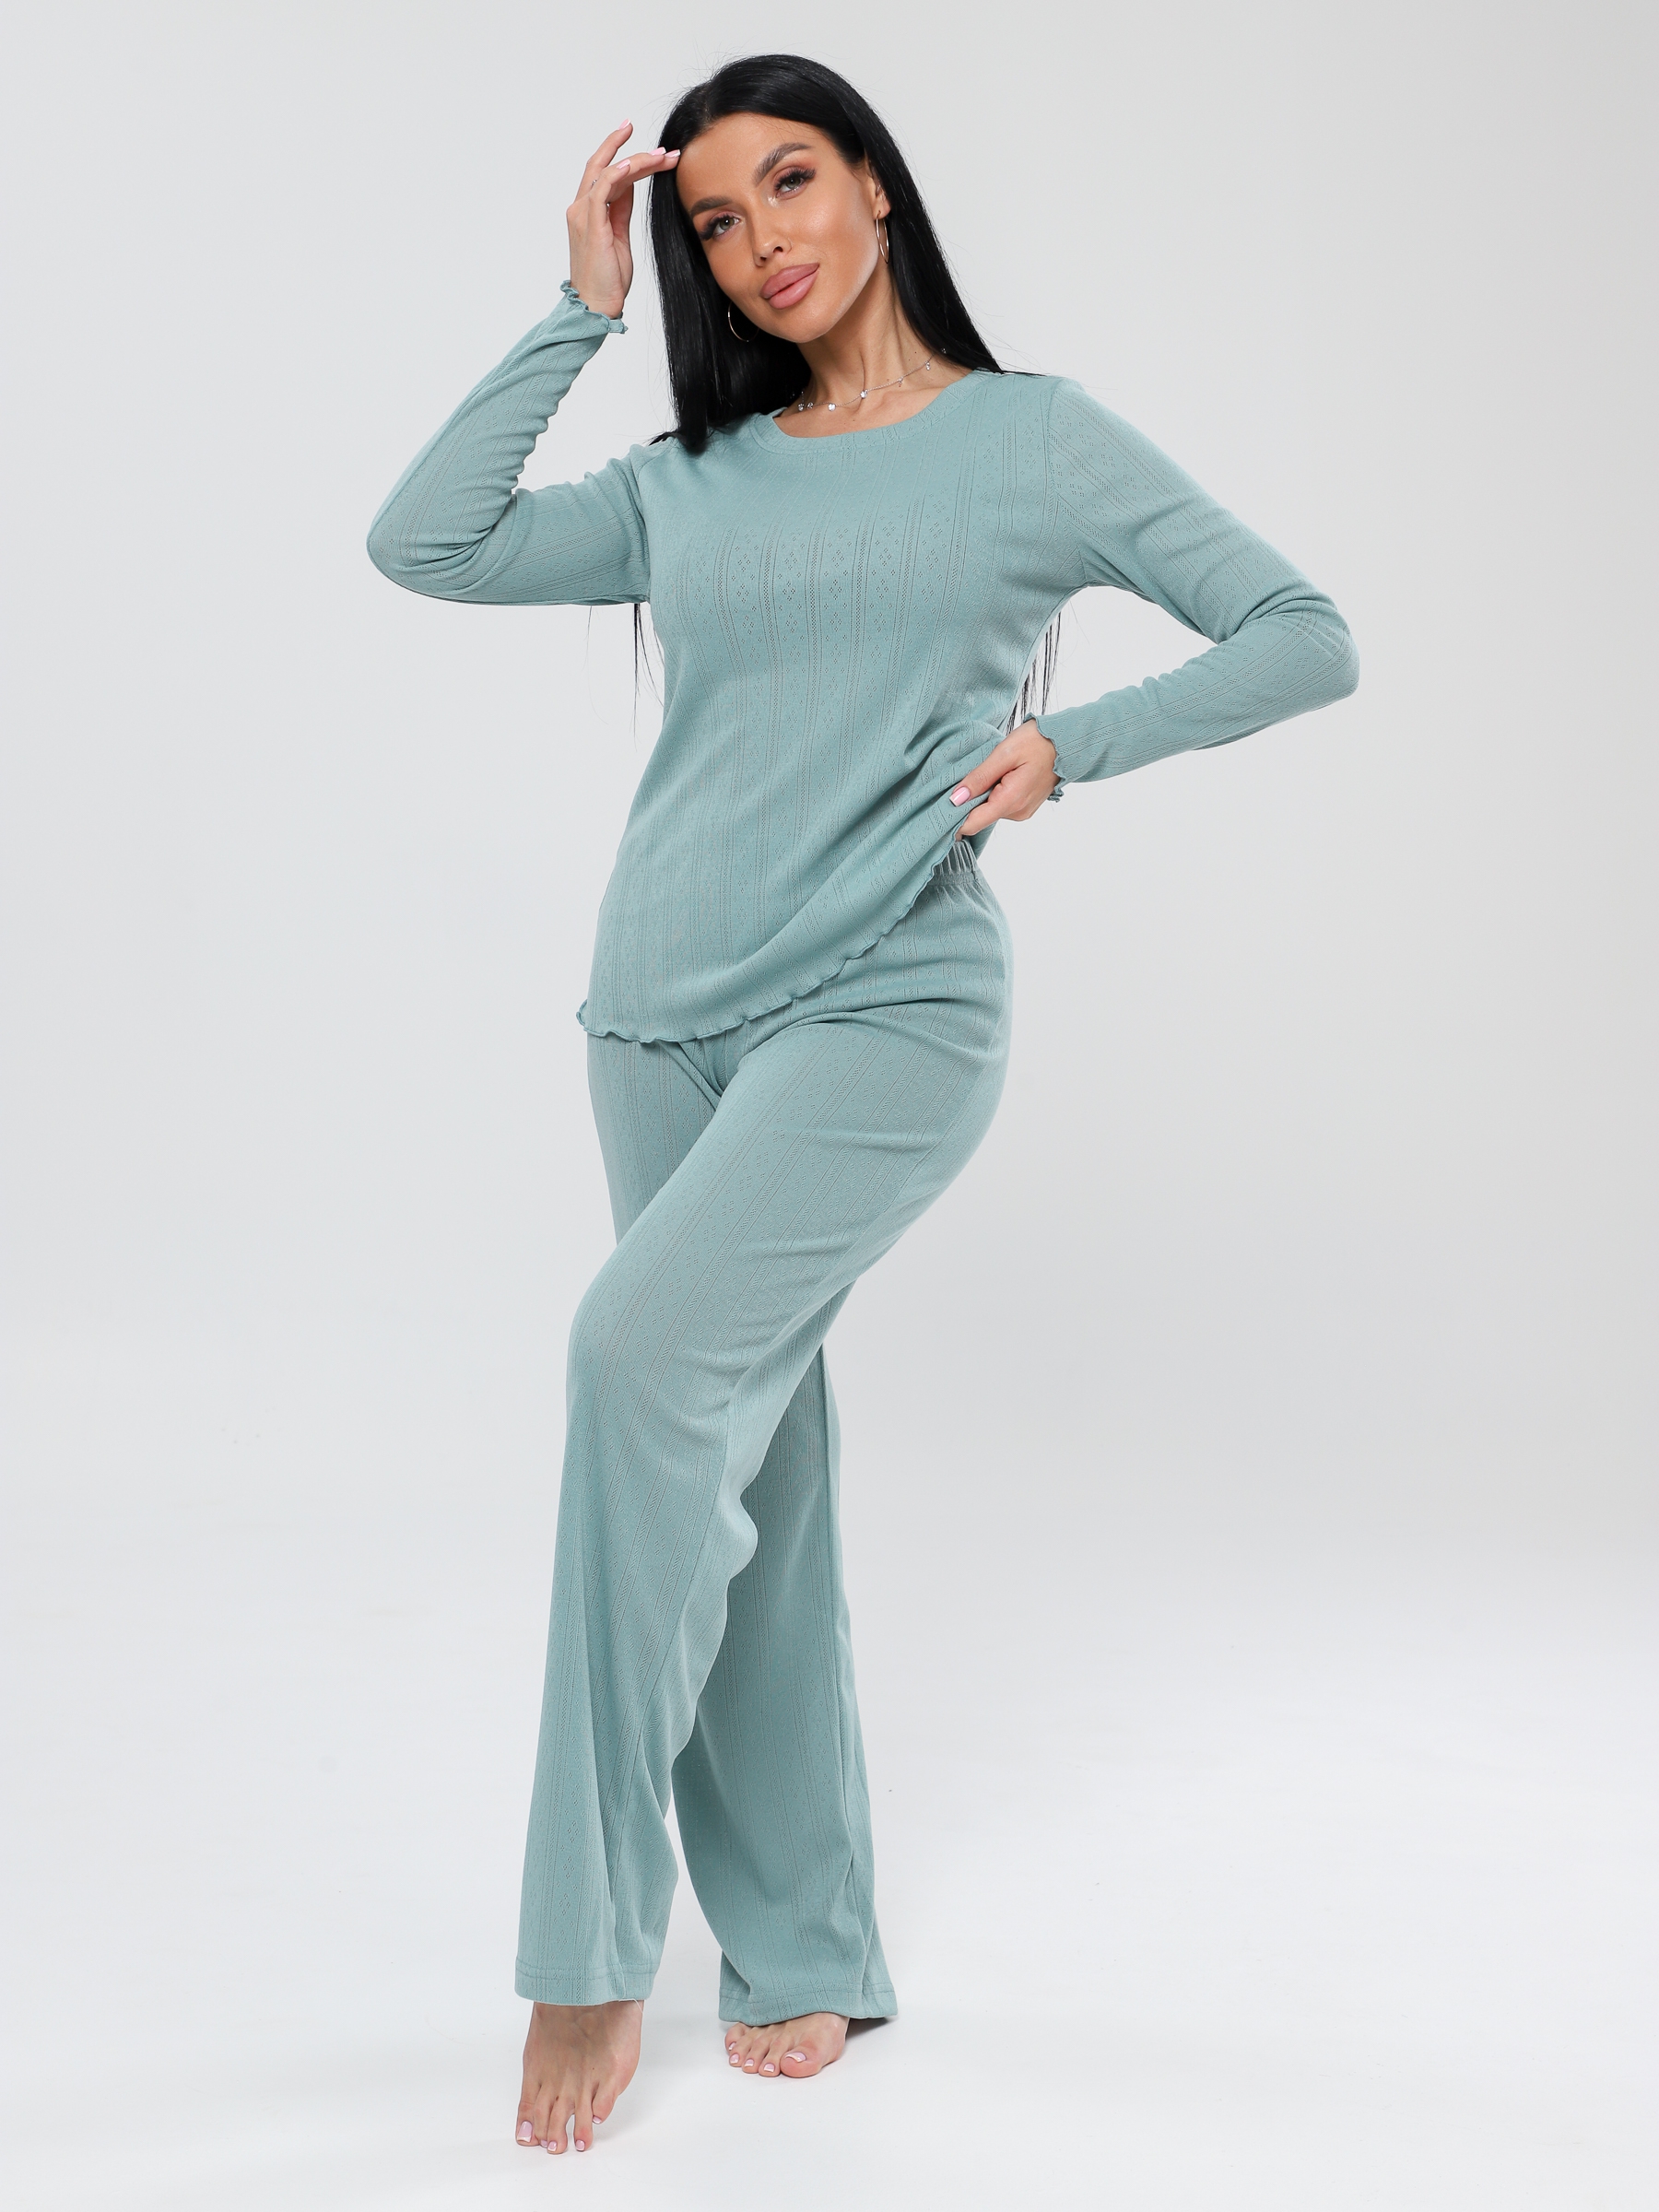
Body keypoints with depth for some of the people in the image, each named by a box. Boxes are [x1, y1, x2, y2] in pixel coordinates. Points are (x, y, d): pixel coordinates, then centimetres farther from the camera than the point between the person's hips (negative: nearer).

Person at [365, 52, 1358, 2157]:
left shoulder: (1035, 439, 5)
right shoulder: (689, 483, 15)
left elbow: (1306, 638, 2)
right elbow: (422, 545, 5)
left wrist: (1069, 739, -12)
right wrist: (578, 309, 7)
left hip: (890, 1002, -5)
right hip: (664, 1017, 5)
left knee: (647, 1349, -26)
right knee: (748, 1465, 6)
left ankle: (594, 1944, -16)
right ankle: (804, 1954, 19)